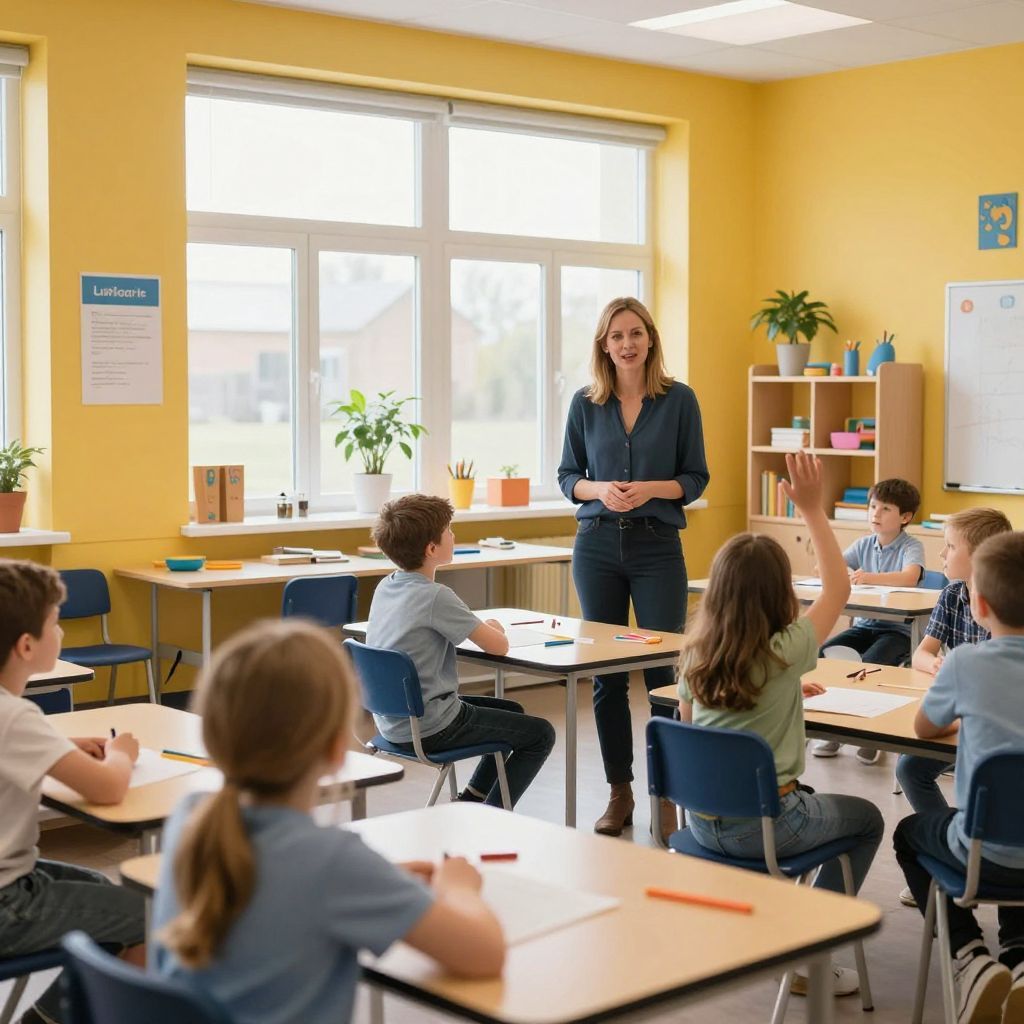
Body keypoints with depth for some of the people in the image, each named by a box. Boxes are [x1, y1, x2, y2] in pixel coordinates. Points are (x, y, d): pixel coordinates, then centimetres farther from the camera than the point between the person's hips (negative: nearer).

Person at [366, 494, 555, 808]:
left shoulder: (385, 588, 2)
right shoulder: (436, 597, -22)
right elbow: (499, 646, -19)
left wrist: (482, 627, 7)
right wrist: (492, 627, 4)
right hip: (429, 729, -8)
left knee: (512, 711, 26)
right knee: (541, 734, 6)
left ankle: (467, 803, 23)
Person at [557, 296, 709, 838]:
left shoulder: (679, 400, 0)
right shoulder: (585, 403, 5)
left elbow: (696, 477, 1)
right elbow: (567, 476, 8)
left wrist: (651, 489, -16)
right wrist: (600, 490, -12)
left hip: (657, 546, -2)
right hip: (598, 545, 2)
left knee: (664, 669, -3)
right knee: (605, 673, 6)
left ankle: (666, 794, 7)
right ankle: (619, 792, 17)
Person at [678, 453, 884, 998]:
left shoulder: (694, 658, -3)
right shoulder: (784, 653, -18)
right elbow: (838, 589, -5)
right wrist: (813, 510, -3)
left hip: (702, 820, 6)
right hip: (763, 826, -6)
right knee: (867, 820, 21)